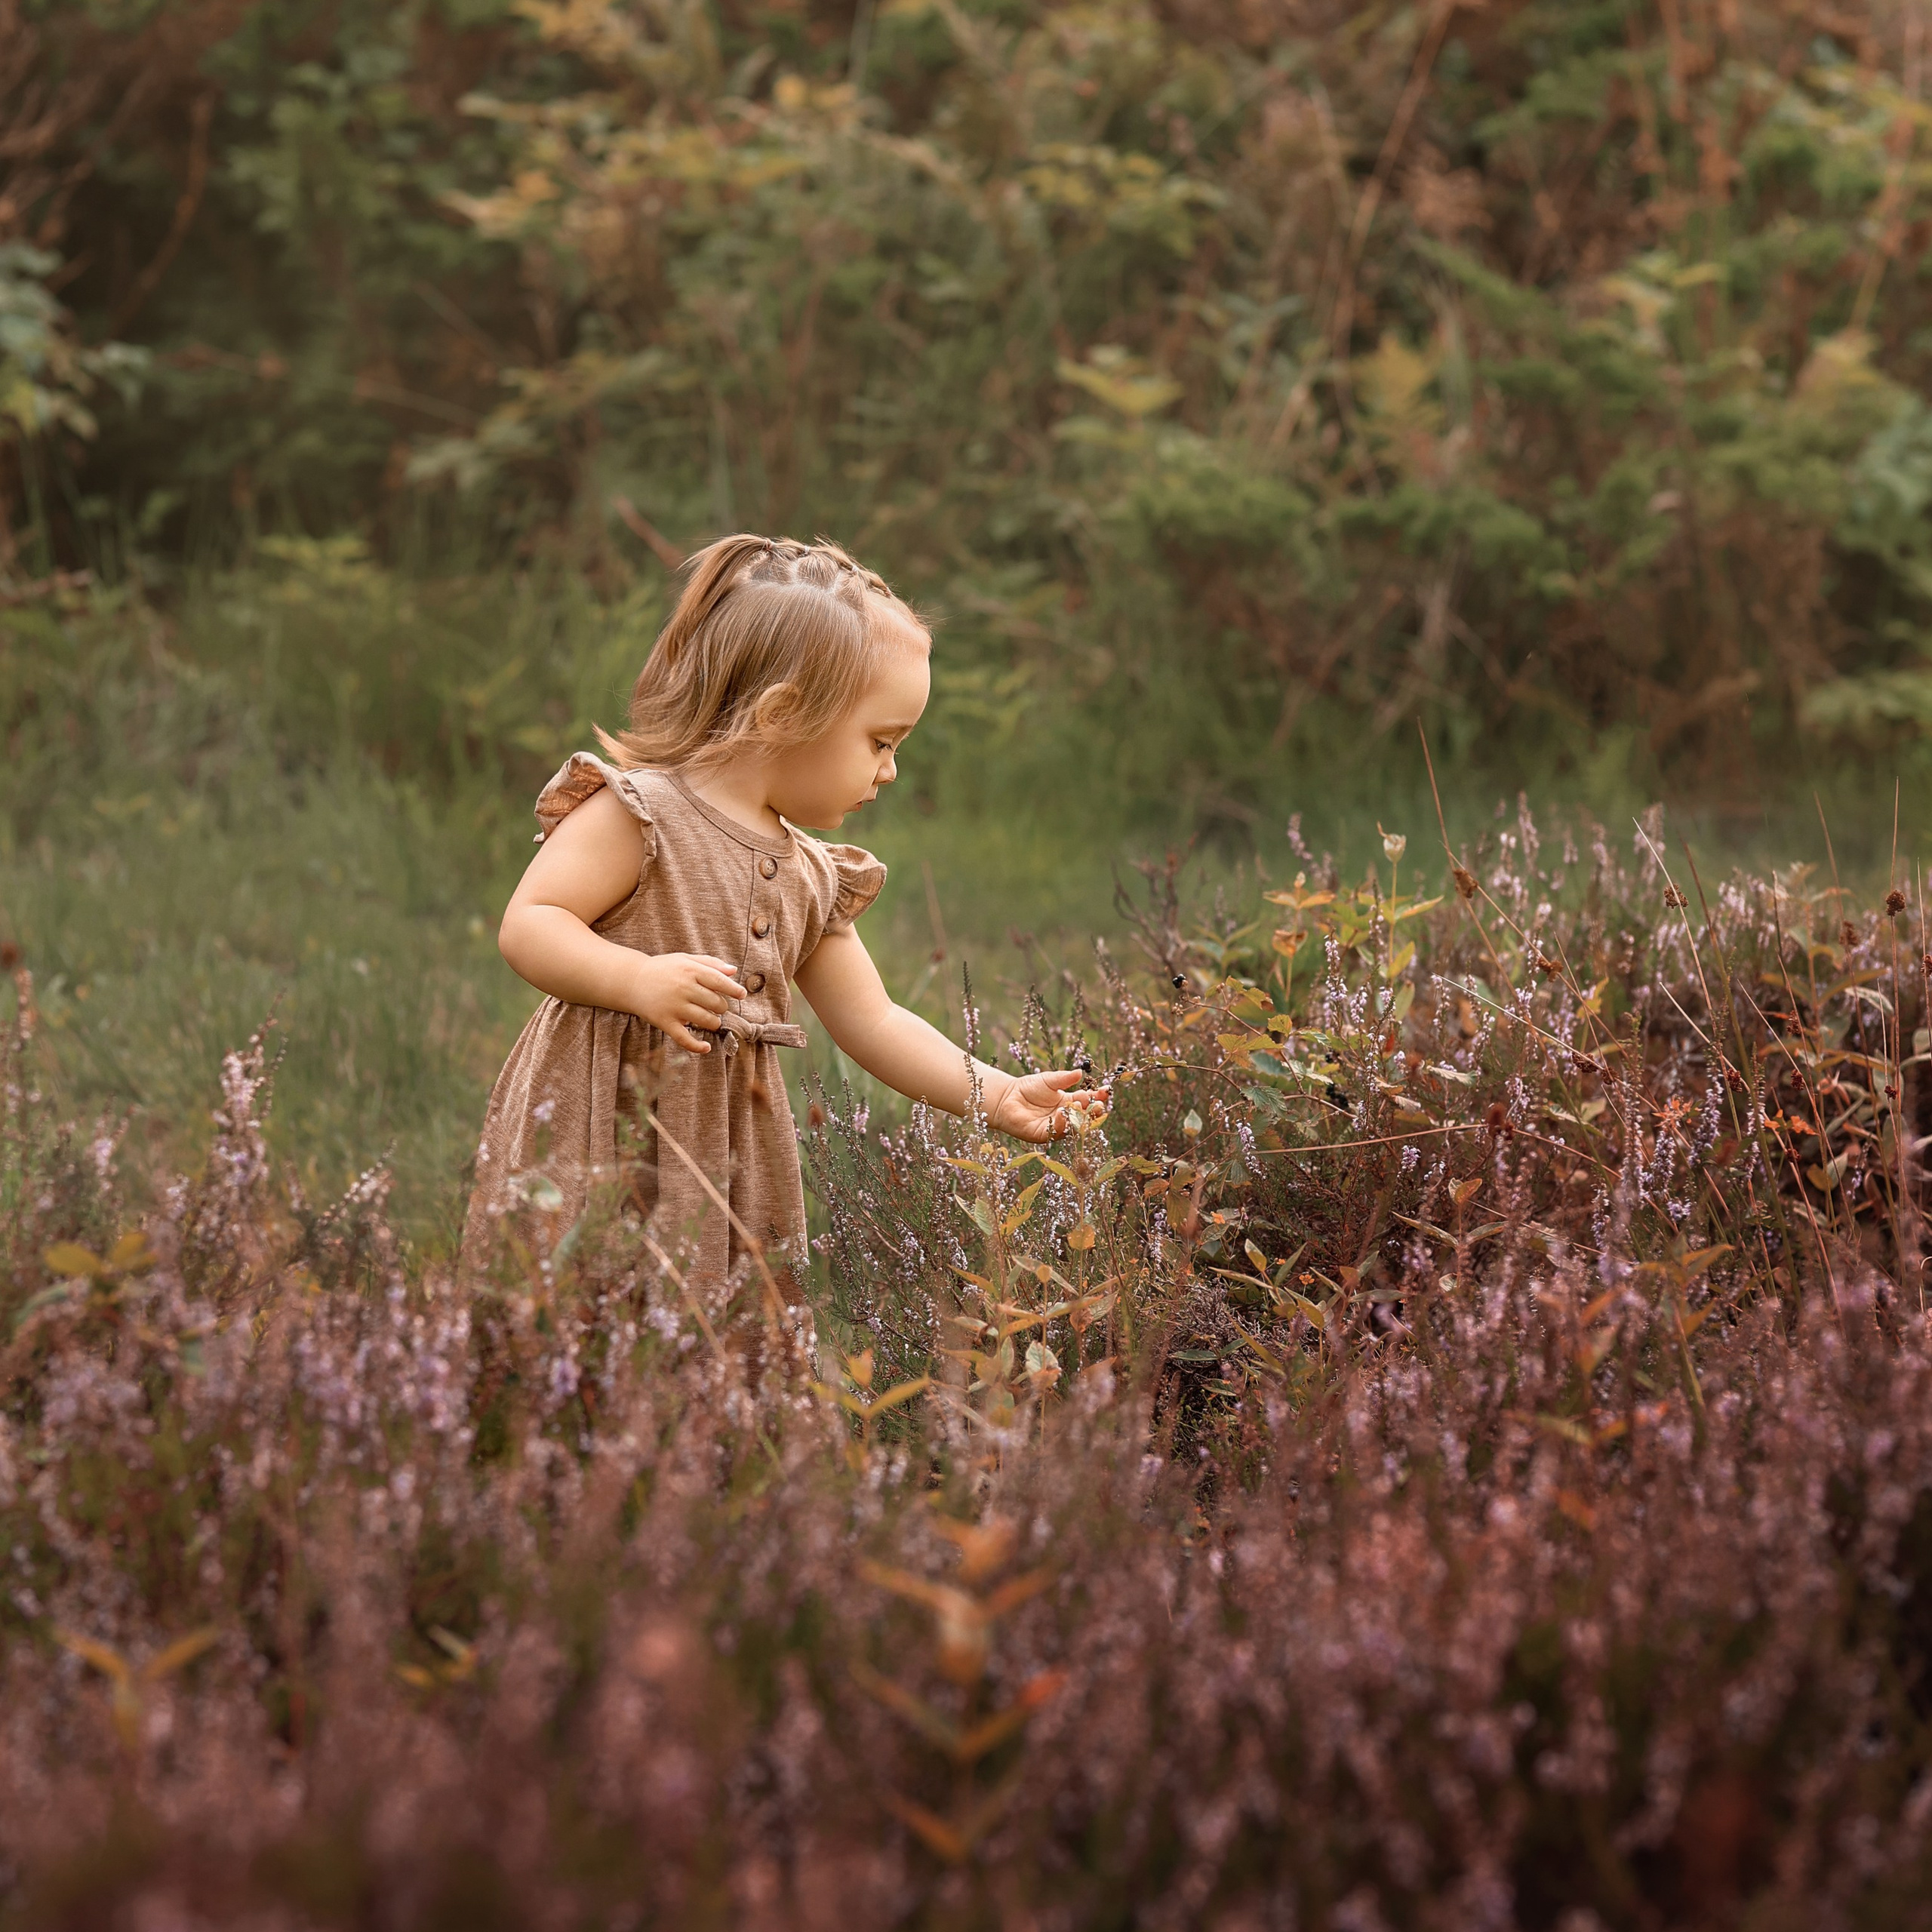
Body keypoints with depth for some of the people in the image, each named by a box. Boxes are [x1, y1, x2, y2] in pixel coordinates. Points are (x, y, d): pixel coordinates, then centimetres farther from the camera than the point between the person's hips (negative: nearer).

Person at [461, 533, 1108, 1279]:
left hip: (728, 1155, 7)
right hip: (599, 1141, -7)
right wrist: (639, 981, -30)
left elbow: (872, 1023, 17)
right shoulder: (634, 812, -9)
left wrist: (997, 1095, 10)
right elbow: (527, 925, -15)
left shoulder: (813, 878, 14)